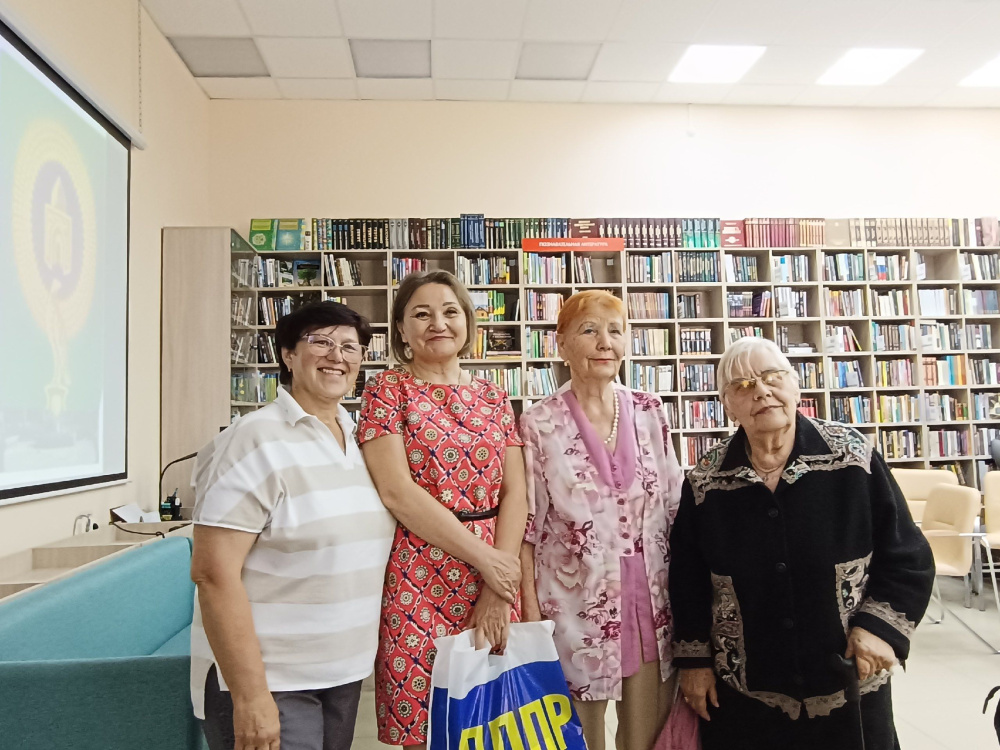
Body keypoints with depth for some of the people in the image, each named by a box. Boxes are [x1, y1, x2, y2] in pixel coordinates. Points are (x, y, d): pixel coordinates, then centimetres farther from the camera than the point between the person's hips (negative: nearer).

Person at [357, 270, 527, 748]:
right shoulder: (388, 390, -2)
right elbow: (397, 491, -12)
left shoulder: (493, 398, 9)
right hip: (418, 582, -3)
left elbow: (514, 493, 3)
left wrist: (498, 592, -8)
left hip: (494, 583, 4)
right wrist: (485, 558, -12)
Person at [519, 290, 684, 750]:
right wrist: (532, 615, -8)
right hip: (577, 603, -3)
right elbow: (527, 525, -6)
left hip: (651, 600, 3)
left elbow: (675, 506, 7)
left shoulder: (649, 412, 2)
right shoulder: (539, 423, -8)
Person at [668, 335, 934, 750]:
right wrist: (694, 658, 4)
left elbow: (908, 557, -1)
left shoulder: (852, 456, -9)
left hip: (849, 688, 0)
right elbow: (687, 579, 3)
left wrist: (882, 624, -11)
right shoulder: (705, 481, -7)